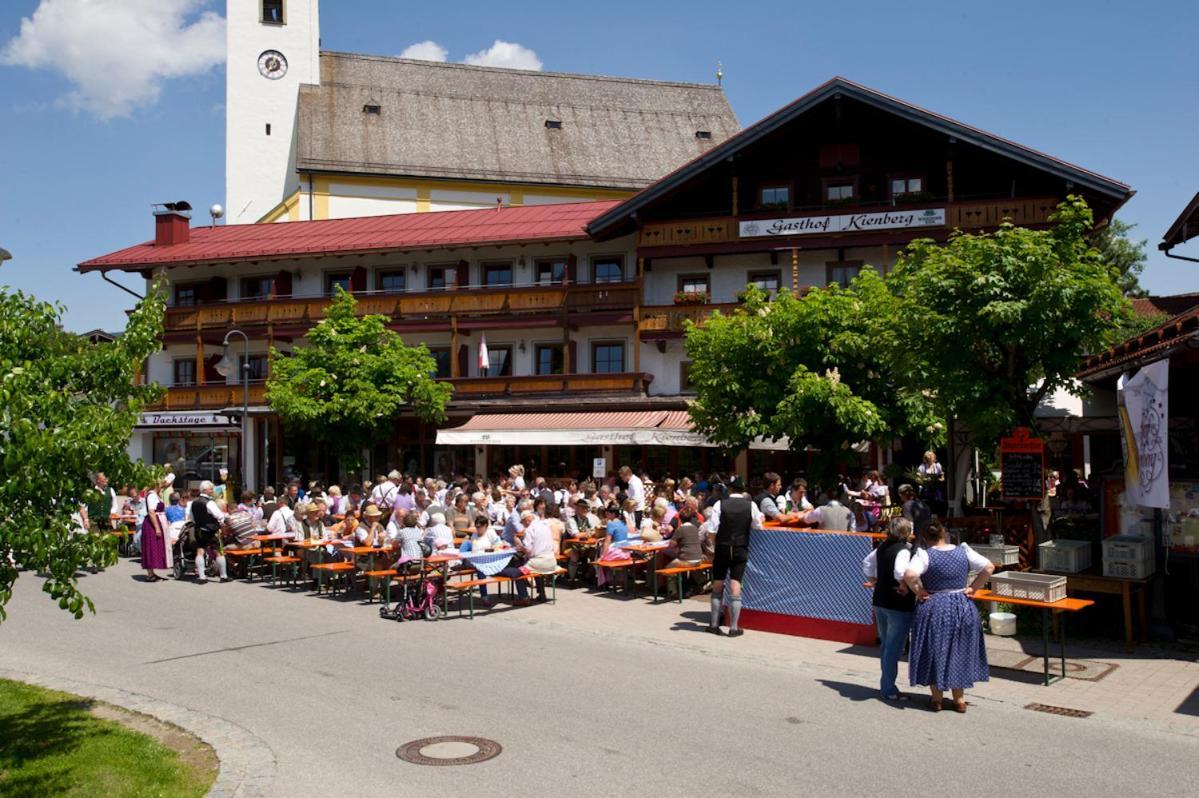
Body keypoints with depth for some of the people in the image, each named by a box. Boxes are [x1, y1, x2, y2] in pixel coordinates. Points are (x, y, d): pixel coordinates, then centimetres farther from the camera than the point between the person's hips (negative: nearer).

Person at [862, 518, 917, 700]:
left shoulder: (882, 547, 6)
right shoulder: (903, 550, -19)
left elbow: (867, 562, 20)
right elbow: (900, 571, -37)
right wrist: (905, 587, -20)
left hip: (880, 602, 8)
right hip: (899, 605, -8)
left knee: (886, 645, 20)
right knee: (893, 649, 0)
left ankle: (885, 684, 29)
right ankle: (889, 689, 6)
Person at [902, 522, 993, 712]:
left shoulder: (924, 555, -13)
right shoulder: (964, 551, -2)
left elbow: (909, 575, -28)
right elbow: (989, 567, -1)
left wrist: (917, 591, -12)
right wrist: (973, 588, 2)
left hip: (933, 609, -3)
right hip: (963, 608, 3)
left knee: (934, 652, 10)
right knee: (959, 653, 15)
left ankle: (937, 698, 16)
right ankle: (959, 700, 20)